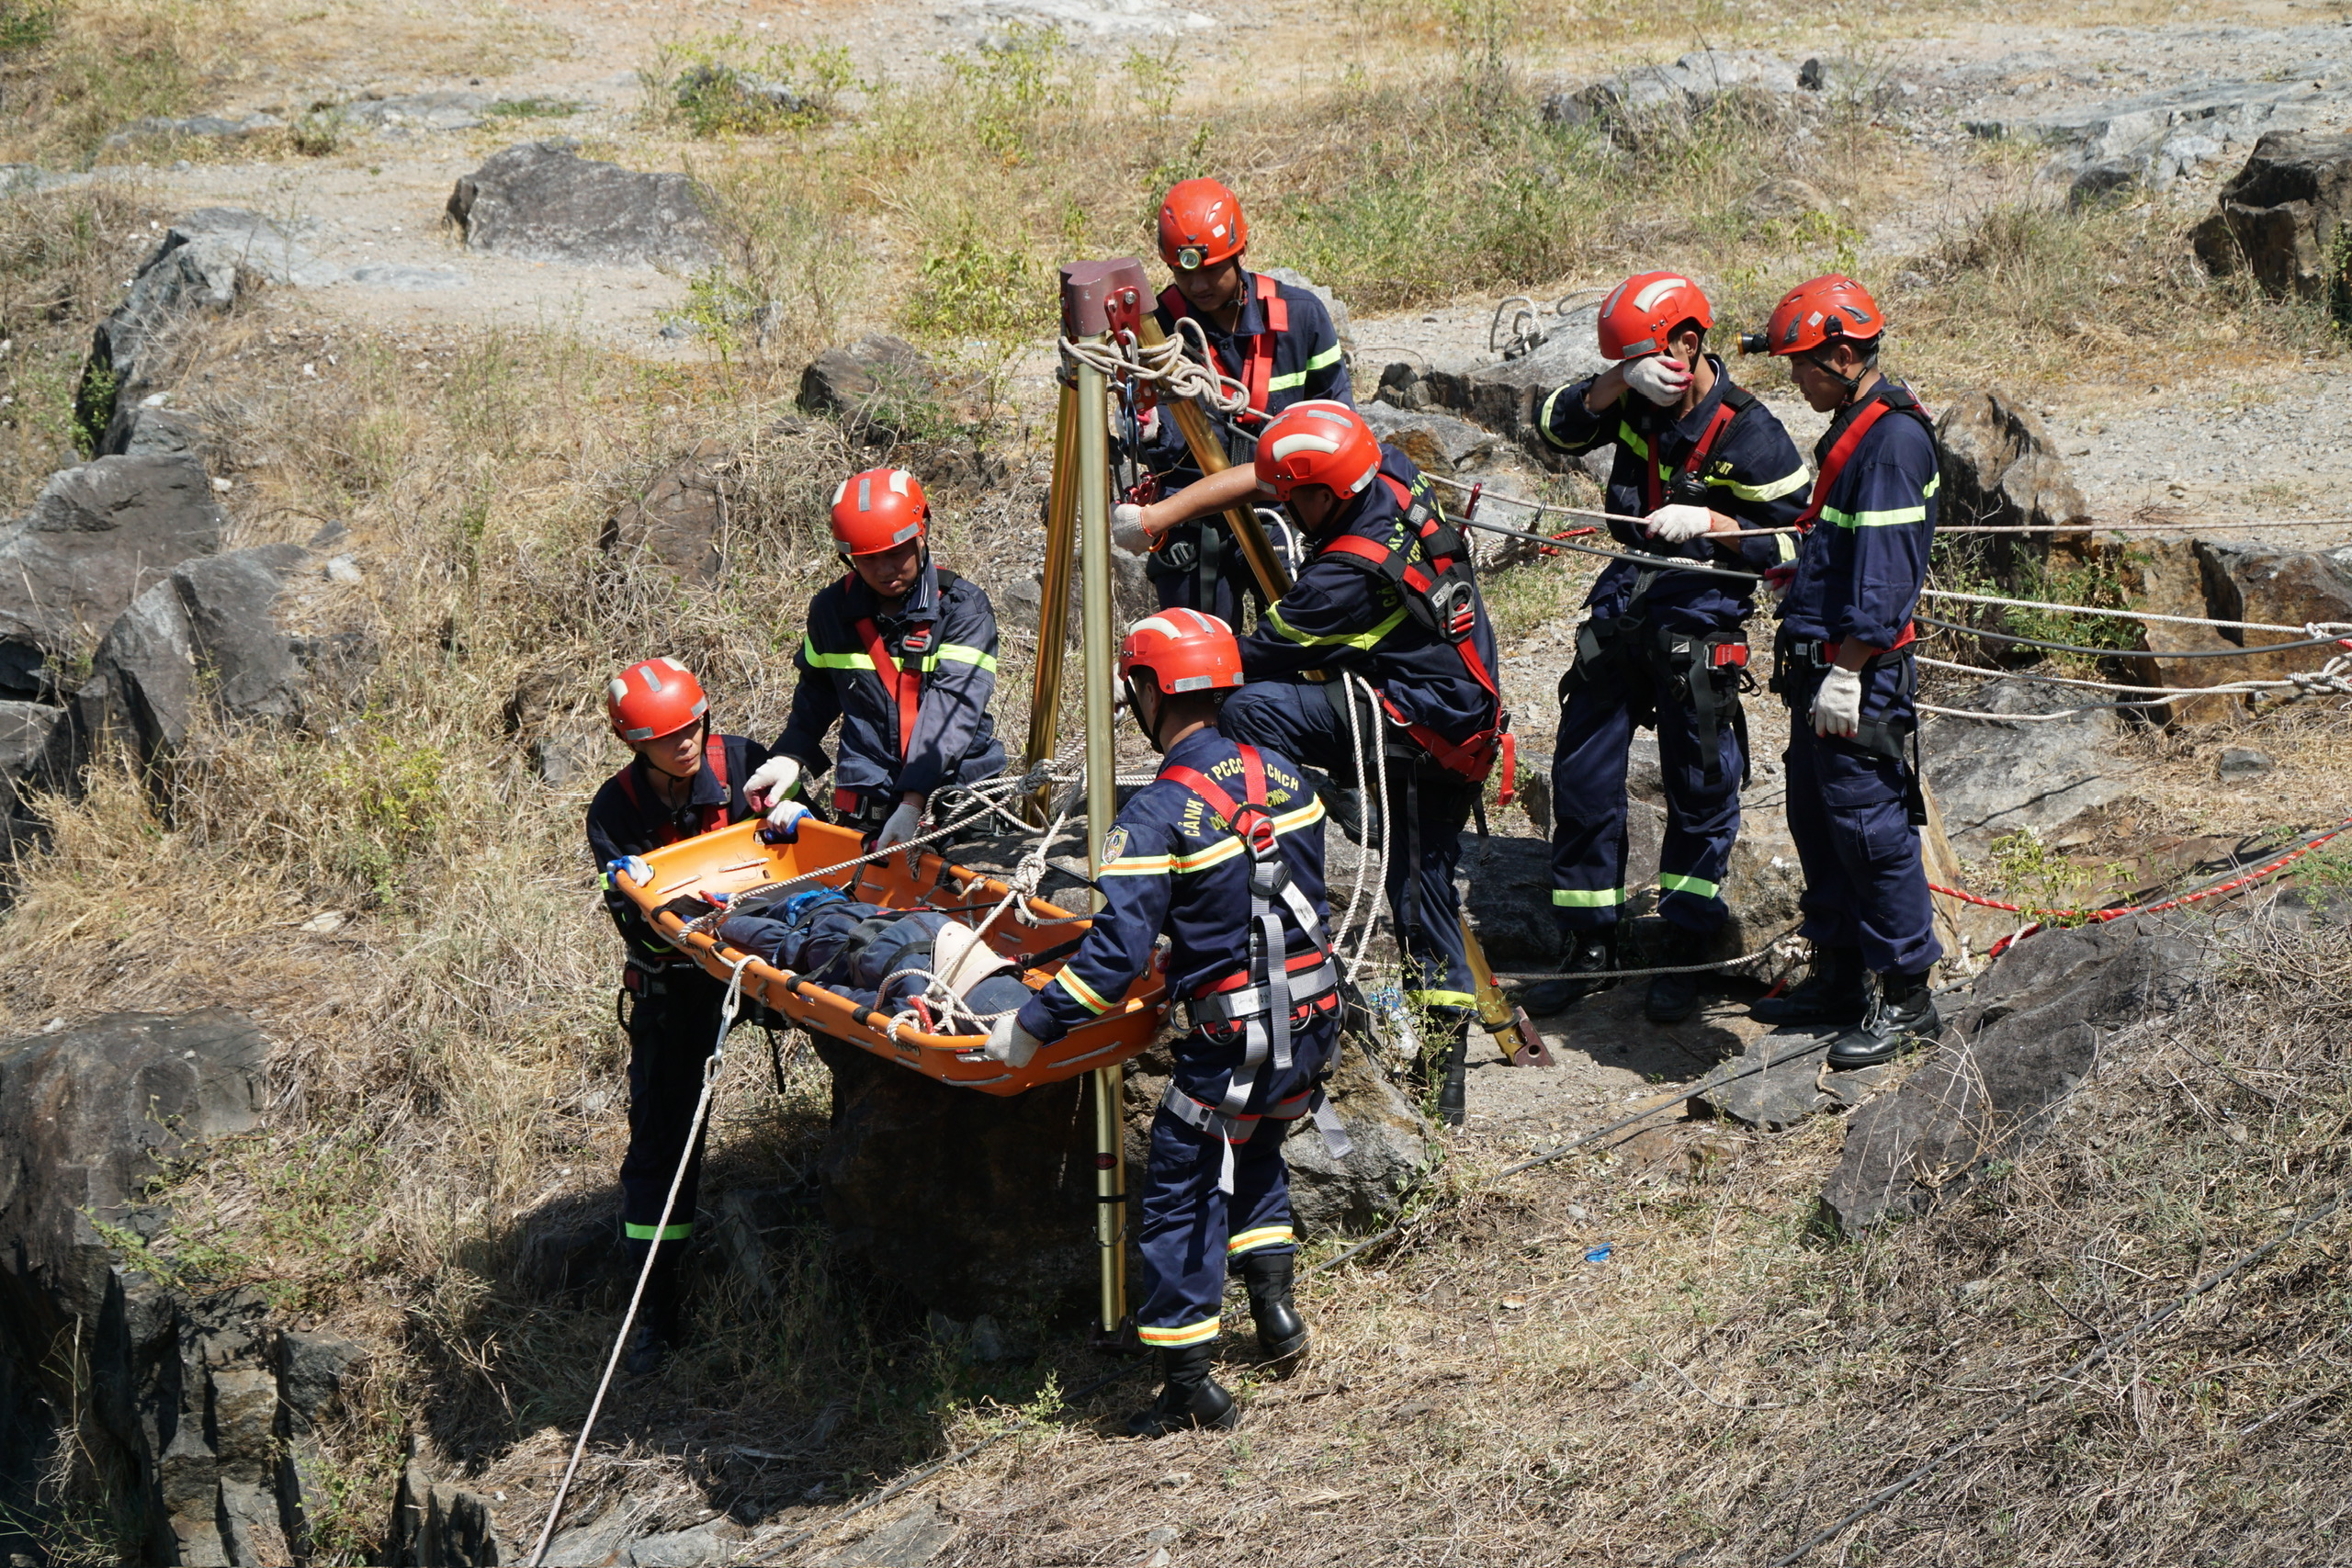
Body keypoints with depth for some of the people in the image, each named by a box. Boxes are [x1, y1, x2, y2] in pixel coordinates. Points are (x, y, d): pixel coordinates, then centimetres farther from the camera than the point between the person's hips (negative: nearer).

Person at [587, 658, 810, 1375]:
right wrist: (633, 894, -39)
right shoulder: (616, 811, -12)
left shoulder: (739, 763, -9)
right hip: (674, 977, -2)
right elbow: (637, 931, -17)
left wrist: (791, 817, -18)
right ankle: (654, 1303, 3)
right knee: (661, 1134, -4)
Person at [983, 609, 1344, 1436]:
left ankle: (1188, 1385, 9)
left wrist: (1032, 1025, -15)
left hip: (1231, 1042, -7)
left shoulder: (1158, 815, -18)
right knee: (1256, 1149, 31)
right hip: (1314, 1020, 7)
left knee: (1182, 1192, 6)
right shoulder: (1282, 774, 3)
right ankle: (1274, 1305, 27)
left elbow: (1116, 953, -22)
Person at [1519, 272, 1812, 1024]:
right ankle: (1589, 946, 19)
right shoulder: (1637, 402, 2)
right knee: (1581, 779, 8)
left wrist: (1711, 523, -25)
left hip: (1700, 623, -5)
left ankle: (1683, 953, 17)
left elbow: (1794, 544, -12)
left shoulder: (1749, 437, -14)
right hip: (1621, 608, 5)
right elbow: (1560, 425, -8)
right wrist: (1618, 382, -22)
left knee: (1700, 793, 4)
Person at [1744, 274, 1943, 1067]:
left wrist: (1845, 672, -23)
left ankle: (1906, 994, 2)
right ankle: (1836, 977, 26)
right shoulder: (1854, 428, 15)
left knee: (1869, 825, -6)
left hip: (1862, 674, -11)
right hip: (1822, 670, 11)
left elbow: (1881, 571, -23)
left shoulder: (1892, 438, -18)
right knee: (1815, 817, 16)